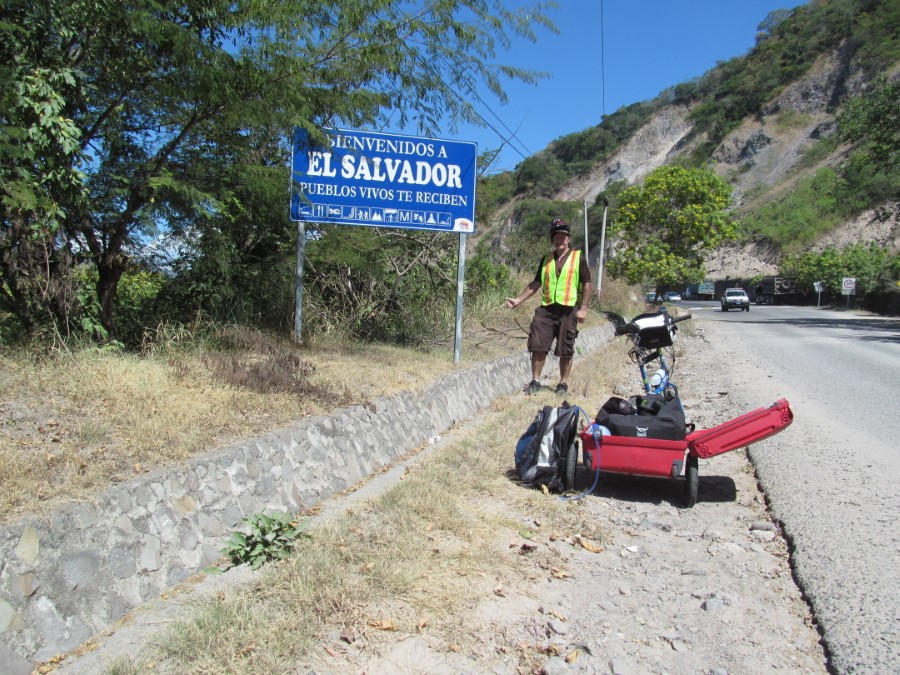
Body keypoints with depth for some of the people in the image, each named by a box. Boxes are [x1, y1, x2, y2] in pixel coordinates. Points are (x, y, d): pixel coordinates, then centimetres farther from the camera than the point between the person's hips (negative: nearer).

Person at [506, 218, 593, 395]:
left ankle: (563, 383, 18)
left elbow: (587, 283, 0)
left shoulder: (578, 257, 2)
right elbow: (536, 283, 17)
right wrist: (519, 299, 9)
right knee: (538, 345, -3)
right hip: (546, 308, 3)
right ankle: (535, 381, 7)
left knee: (566, 350, 4)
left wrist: (583, 308, -7)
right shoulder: (546, 259, 14)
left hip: (568, 310, -3)